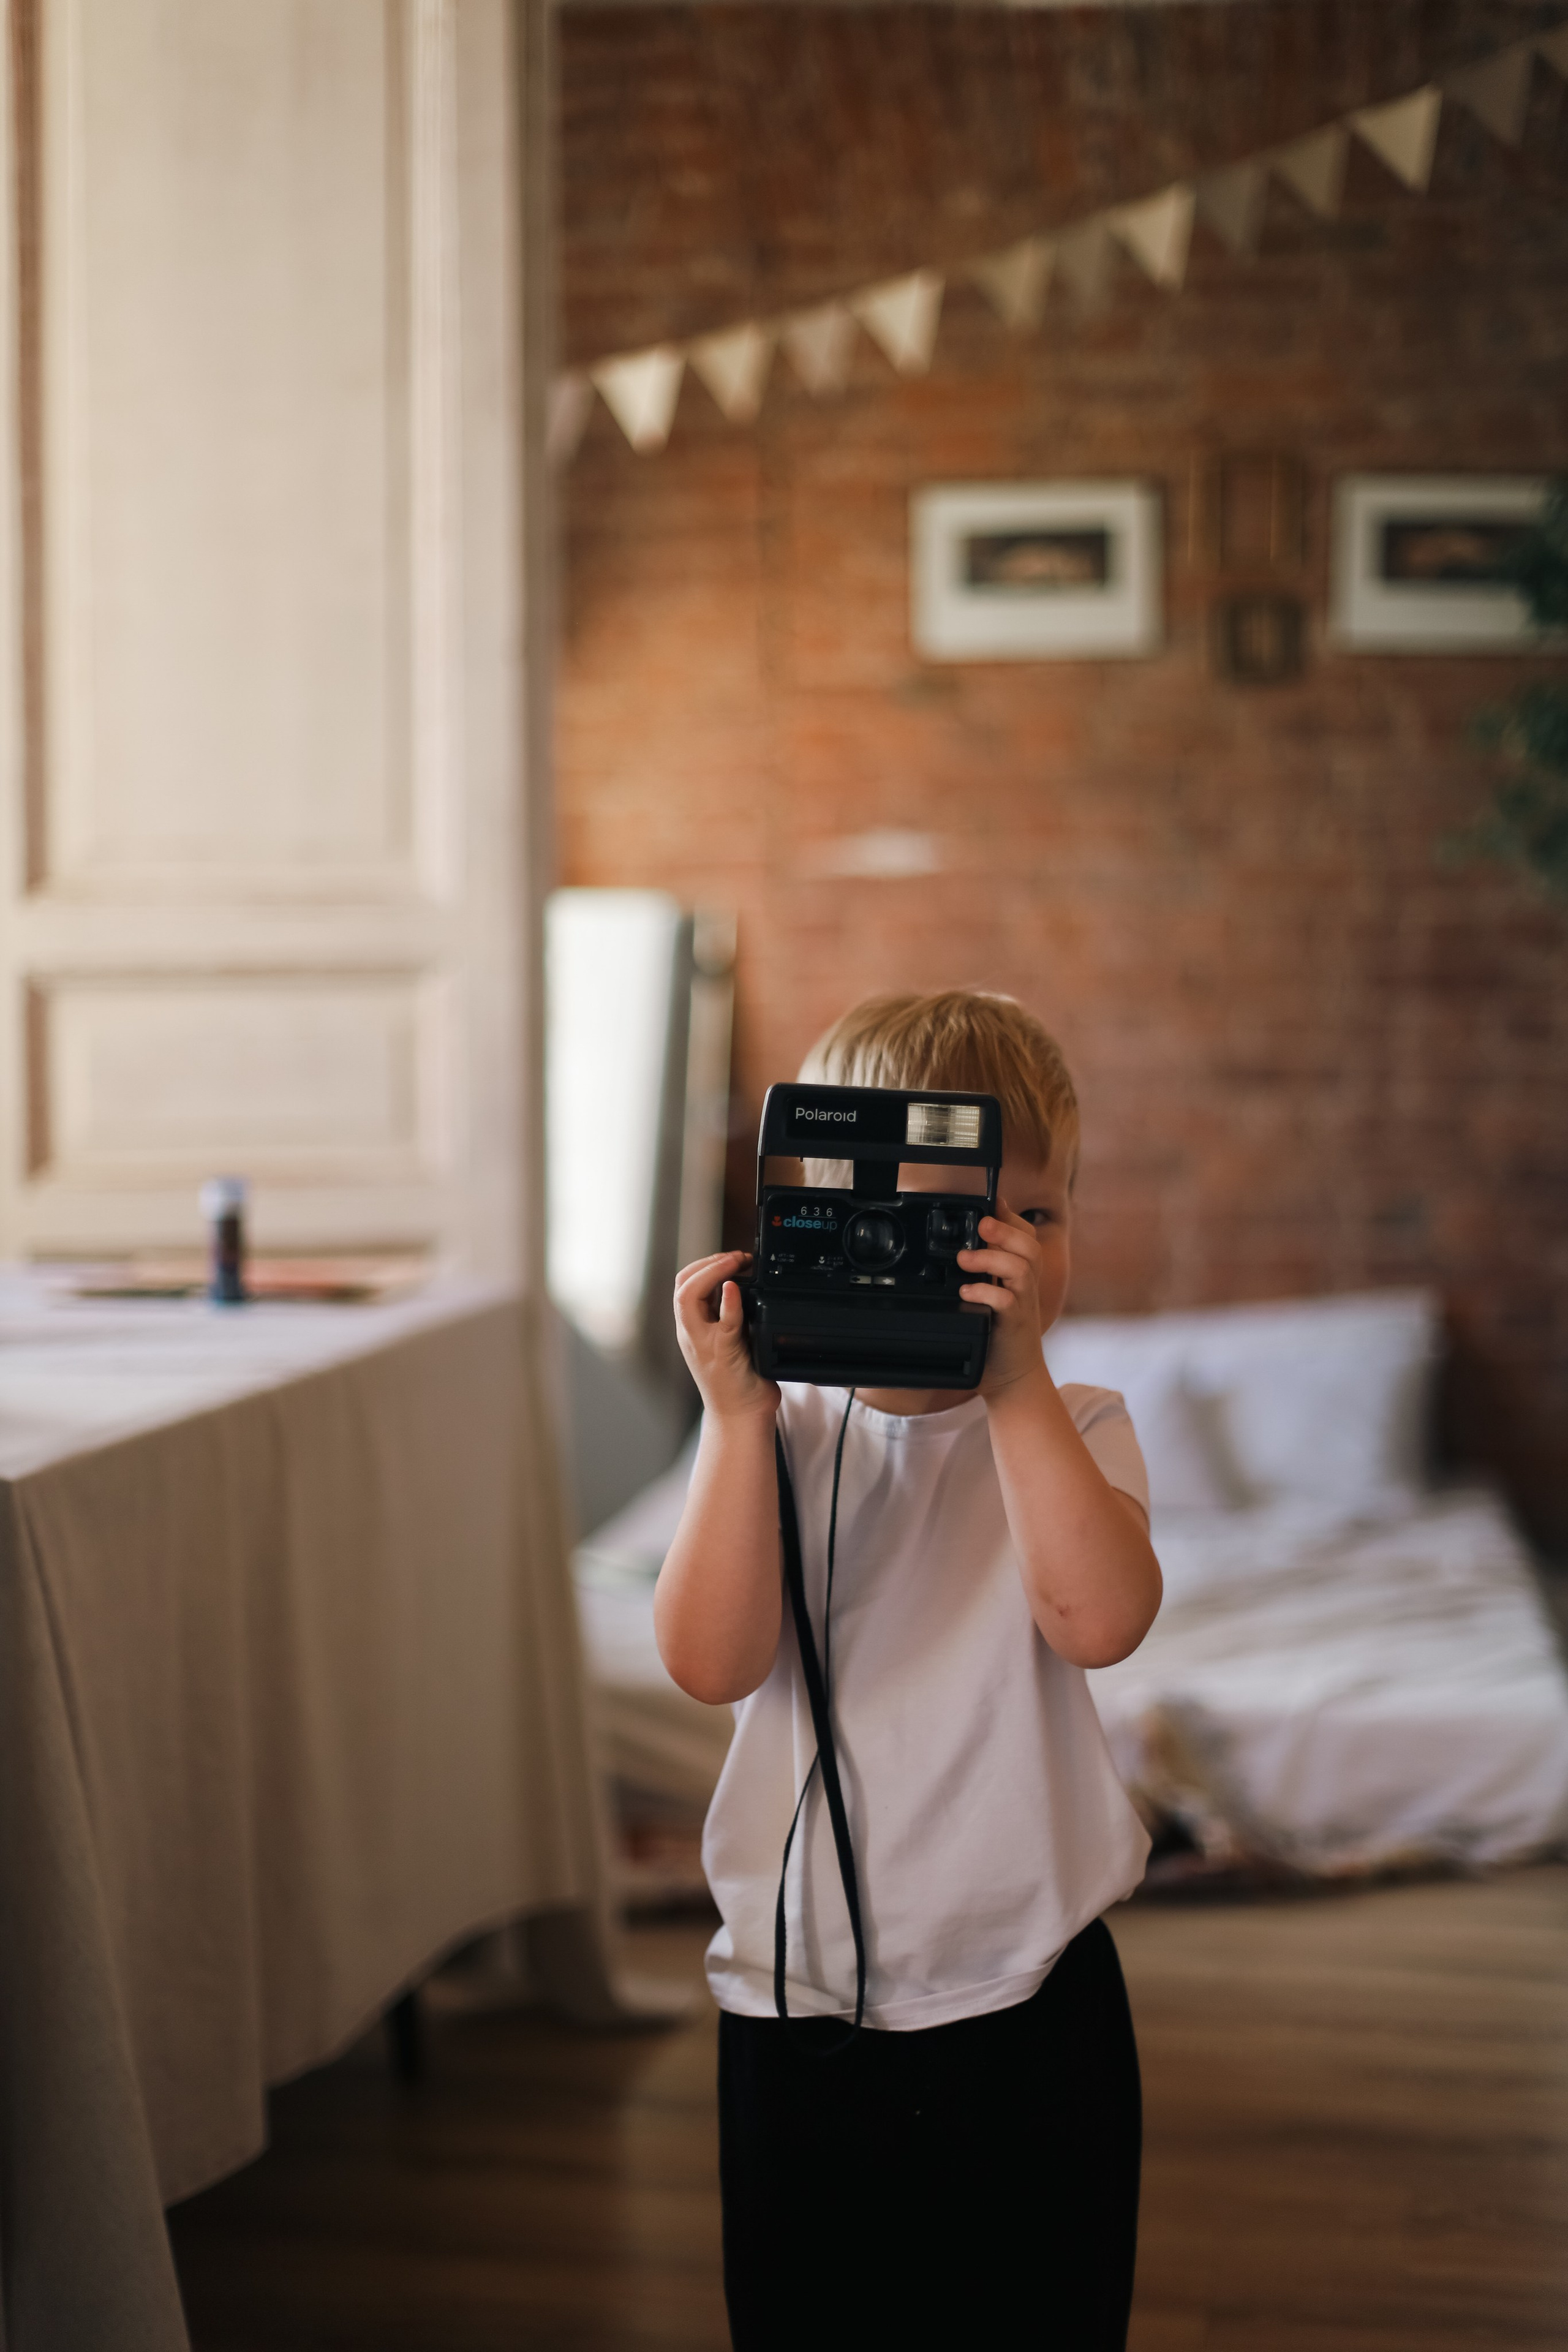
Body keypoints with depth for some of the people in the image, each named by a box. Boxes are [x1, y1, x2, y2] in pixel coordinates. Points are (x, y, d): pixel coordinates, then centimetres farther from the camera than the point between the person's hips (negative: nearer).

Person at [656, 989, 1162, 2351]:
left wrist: (1017, 1384, -27)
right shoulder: (780, 1440, -3)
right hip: (799, 2013, 1)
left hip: (1028, 2004, 0)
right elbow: (713, 1665, -16)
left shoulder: (1071, 1431, -4)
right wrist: (737, 1418, -21)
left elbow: (1099, 1621, -23)